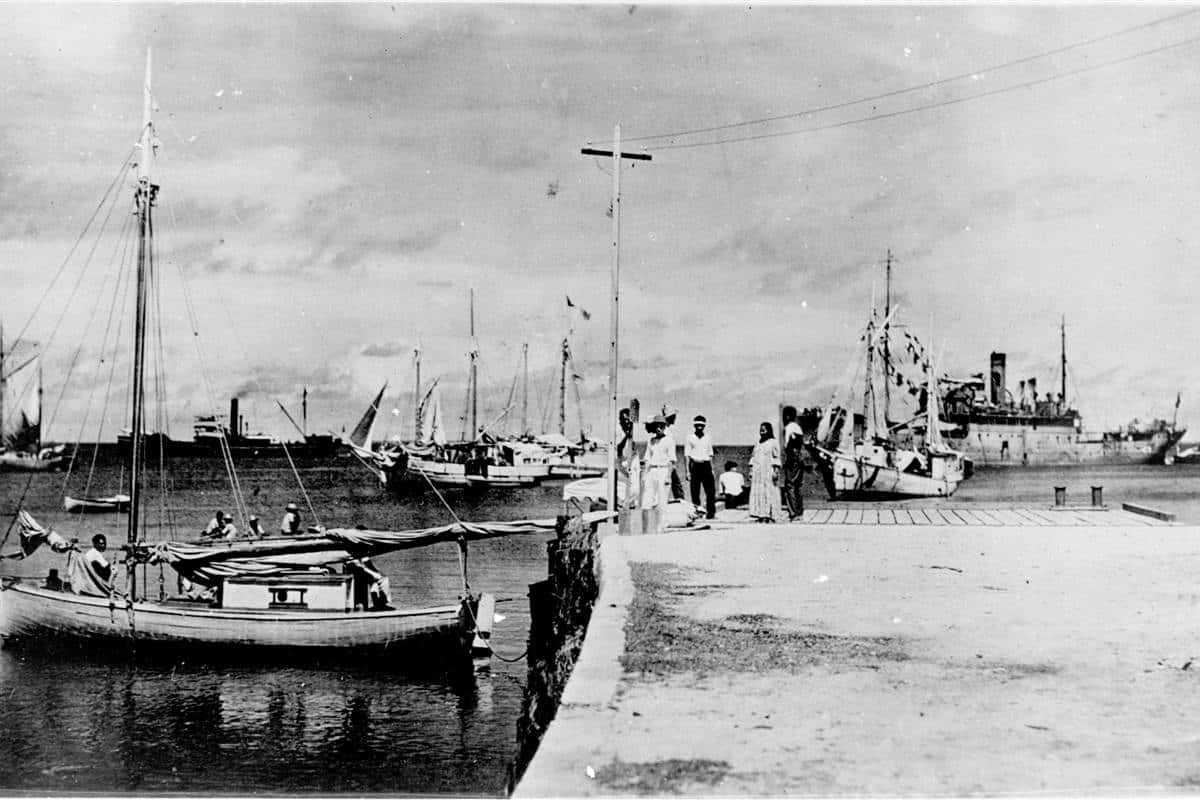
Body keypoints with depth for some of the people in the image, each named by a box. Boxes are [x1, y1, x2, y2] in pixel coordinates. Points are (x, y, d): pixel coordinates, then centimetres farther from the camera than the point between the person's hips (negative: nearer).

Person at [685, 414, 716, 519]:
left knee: (711, 491, -5)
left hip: (706, 465, 3)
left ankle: (711, 511, 1)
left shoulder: (707, 438, 13)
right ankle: (696, 511, 6)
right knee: (695, 491, -1)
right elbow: (687, 455, 3)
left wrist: (712, 469, 11)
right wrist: (688, 471, -3)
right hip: (694, 465, -2)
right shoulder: (690, 438, 3)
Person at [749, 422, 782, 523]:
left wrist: (776, 471, -12)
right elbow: (753, 457, 19)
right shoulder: (758, 444, 17)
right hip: (757, 472, 6)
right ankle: (760, 515, 0)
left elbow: (776, 458, -5)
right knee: (757, 493, -1)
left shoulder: (773, 443, 0)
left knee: (769, 493, -7)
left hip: (768, 472, -6)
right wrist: (751, 470, 12)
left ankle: (770, 515, -6)